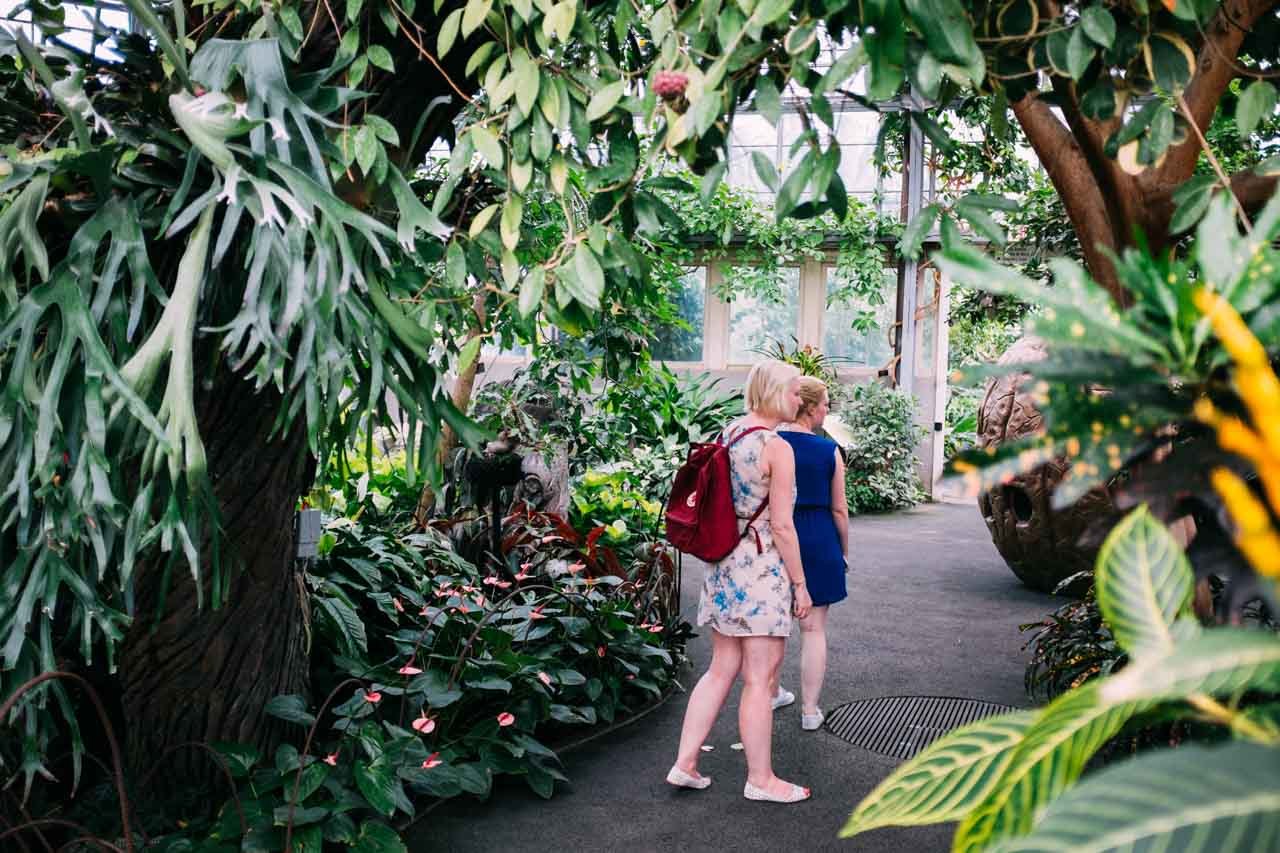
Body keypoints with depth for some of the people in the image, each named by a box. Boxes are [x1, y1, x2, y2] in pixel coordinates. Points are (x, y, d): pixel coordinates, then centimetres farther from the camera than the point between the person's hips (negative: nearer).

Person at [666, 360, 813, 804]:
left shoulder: (729, 433, 8)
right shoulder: (777, 447, -15)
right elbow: (781, 524, -15)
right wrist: (800, 583, -8)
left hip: (724, 564, 8)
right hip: (762, 568, -8)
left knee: (721, 668, 16)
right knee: (760, 679, 3)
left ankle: (685, 763, 19)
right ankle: (760, 779, 15)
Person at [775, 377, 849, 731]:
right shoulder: (829, 450, -7)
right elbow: (839, 509, -1)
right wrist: (844, 551, 12)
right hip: (818, 541, -2)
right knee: (814, 627, 7)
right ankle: (810, 710, 13)